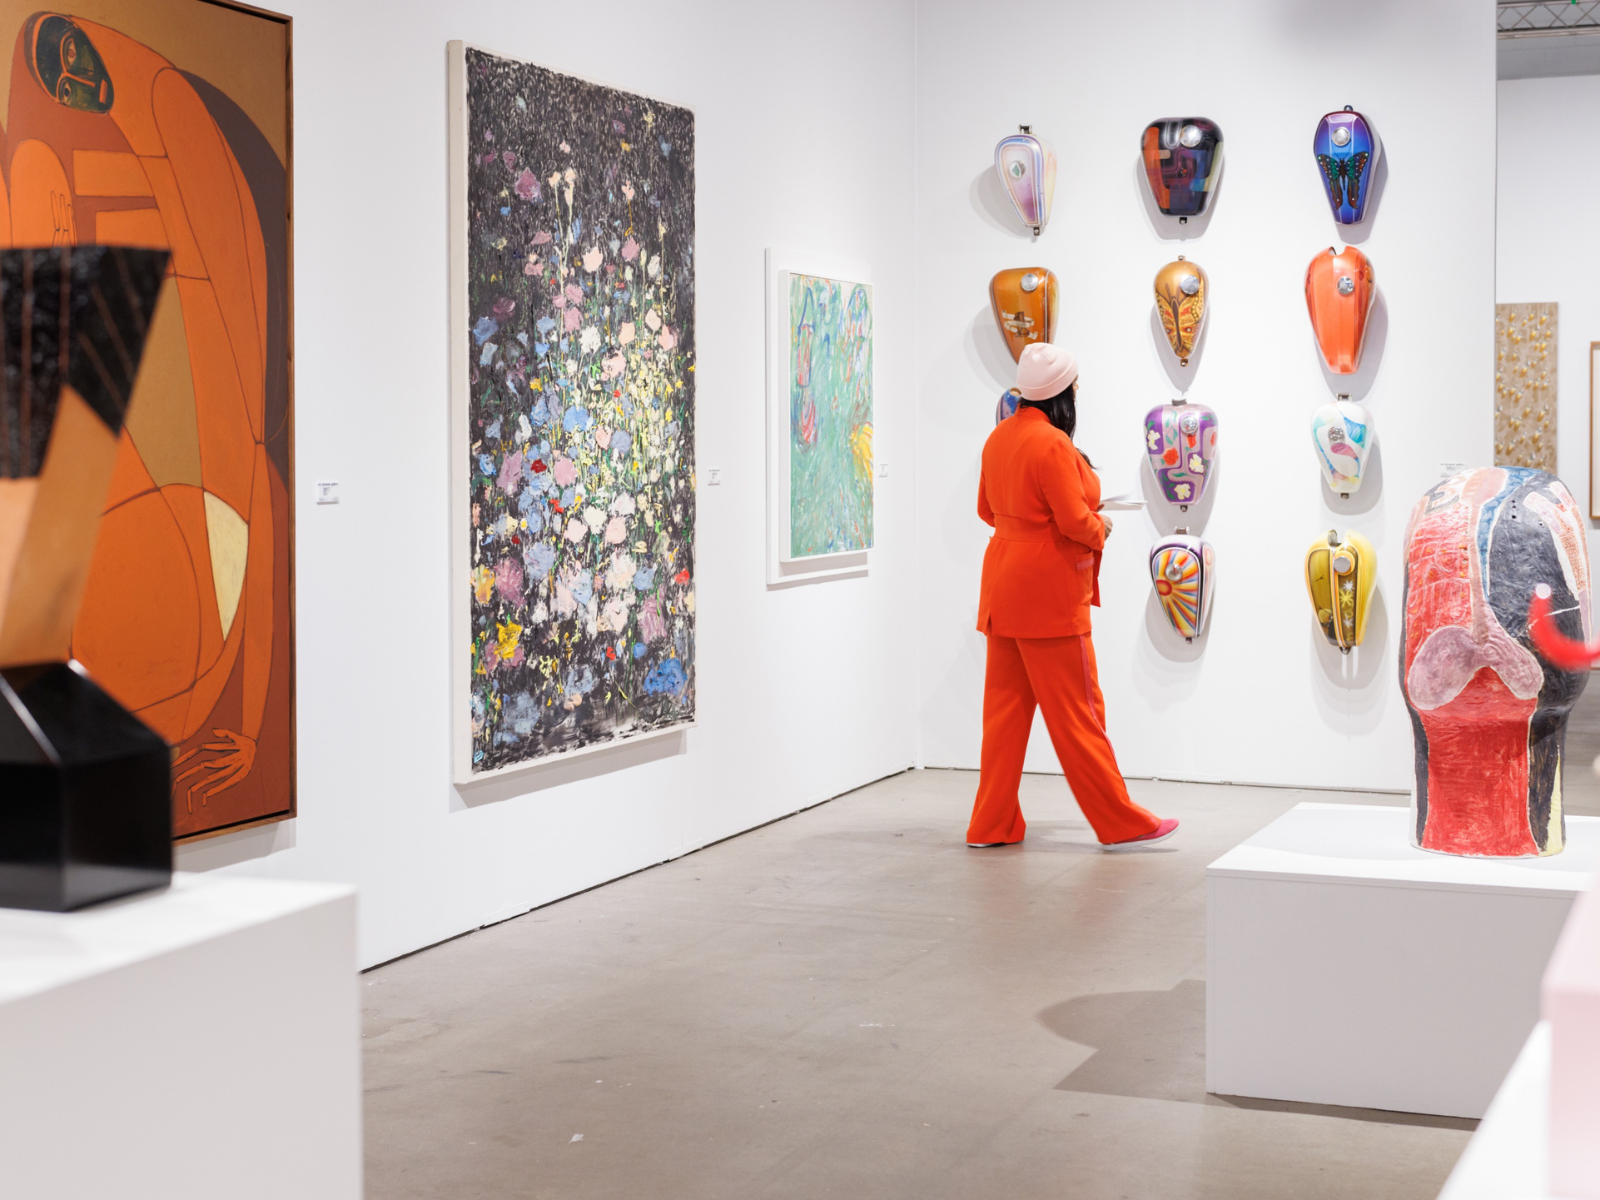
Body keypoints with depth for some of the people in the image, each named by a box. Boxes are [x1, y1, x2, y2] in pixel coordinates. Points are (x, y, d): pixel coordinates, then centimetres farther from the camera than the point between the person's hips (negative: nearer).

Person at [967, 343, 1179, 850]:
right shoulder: (1052, 444, -18)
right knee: (1077, 711, -1)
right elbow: (1075, 521, -19)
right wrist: (1100, 528, 0)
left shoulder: (1000, 436, 8)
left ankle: (992, 824, 16)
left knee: (1005, 707, 12)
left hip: (1003, 585, 9)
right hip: (1048, 591, -9)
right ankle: (1121, 823, 8)